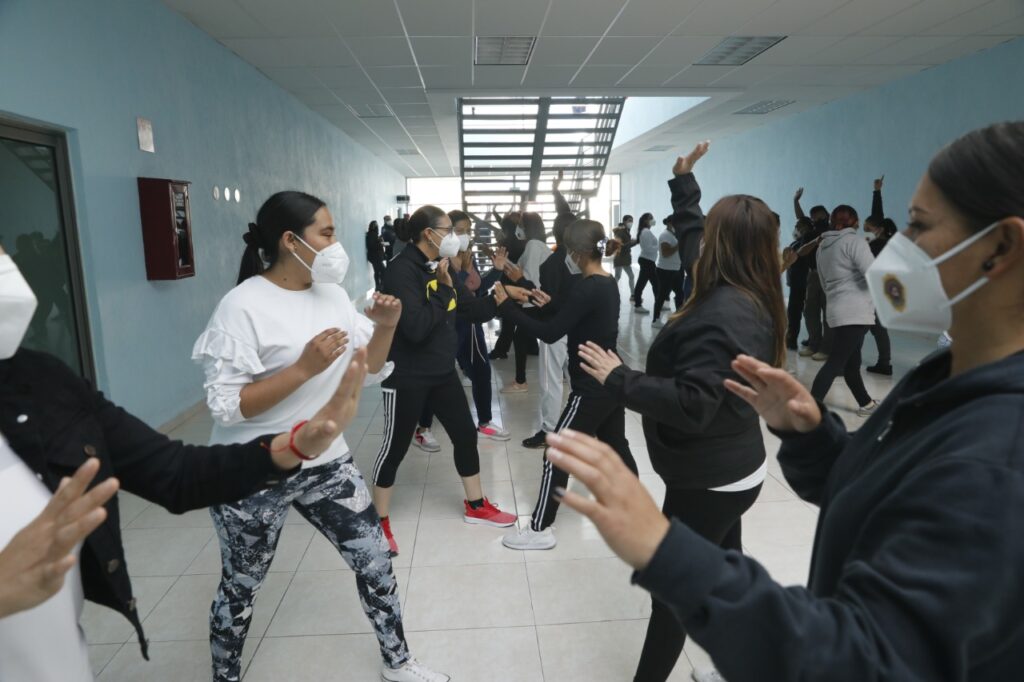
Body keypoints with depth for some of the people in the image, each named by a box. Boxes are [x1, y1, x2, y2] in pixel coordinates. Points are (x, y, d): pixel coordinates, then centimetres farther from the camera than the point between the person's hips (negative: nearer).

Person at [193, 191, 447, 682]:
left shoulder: (333, 294, 2)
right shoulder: (243, 306, -18)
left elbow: (369, 371, 6)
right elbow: (225, 405, -22)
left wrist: (385, 326, -13)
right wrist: (304, 368, -31)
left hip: (324, 461, 6)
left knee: (375, 560, 11)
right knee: (242, 588, 15)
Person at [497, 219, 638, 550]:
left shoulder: (587, 289, -21)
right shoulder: (608, 284, 7)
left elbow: (550, 334, -22)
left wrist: (508, 306, -17)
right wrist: (554, 305, 12)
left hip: (591, 389, -9)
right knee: (616, 448, 21)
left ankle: (539, 530, 10)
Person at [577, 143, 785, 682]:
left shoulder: (721, 314, -30)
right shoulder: (748, 297, 1)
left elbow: (690, 403, -34)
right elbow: (695, 243, 16)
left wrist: (618, 379, -26)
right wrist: (683, 182, 19)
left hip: (708, 478, -10)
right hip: (731, 468, 10)